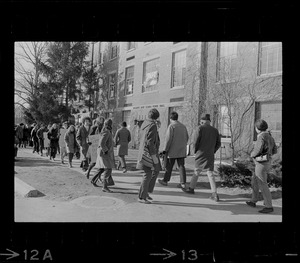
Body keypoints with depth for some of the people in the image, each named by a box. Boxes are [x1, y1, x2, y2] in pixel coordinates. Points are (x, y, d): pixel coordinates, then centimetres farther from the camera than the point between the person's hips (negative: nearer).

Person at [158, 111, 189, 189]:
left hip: (172, 151, -6)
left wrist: (165, 149, -10)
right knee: (181, 166, 6)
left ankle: (165, 180, 19)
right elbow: (187, 138, 15)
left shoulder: (171, 126, -10)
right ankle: (183, 183, 4)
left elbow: (168, 139, -15)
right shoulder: (183, 126, 10)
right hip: (182, 151, 6)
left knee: (169, 166, 6)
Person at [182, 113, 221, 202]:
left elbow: (195, 141, -12)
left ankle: (191, 188, 27)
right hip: (210, 156, 4)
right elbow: (218, 143, 7)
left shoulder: (200, 128, -7)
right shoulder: (215, 130, 7)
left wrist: (196, 150, 4)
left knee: (197, 172, 12)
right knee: (210, 174, 5)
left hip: (201, 154, -4)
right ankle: (214, 194, -2)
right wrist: (212, 151, 15)